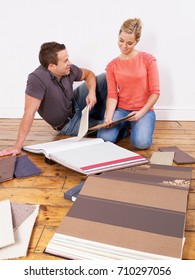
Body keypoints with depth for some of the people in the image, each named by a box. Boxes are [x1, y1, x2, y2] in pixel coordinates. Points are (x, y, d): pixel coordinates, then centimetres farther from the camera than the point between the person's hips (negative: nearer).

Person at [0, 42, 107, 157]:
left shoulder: (69, 70, -18)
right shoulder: (37, 78, -35)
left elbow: (89, 74, 2)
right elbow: (29, 113, -36)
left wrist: (92, 92, -18)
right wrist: (18, 145, -36)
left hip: (76, 105, 6)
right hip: (68, 124, -5)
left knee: (104, 78, -4)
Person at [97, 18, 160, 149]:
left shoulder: (148, 60, -3)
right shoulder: (112, 66, 5)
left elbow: (155, 92, -5)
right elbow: (112, 95, -3)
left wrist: (141, 113, -16)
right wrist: (109, 116, -21)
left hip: (144, 110, -2)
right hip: (121, 109, 2)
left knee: (141, 143, -29)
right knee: (104, 139, -23)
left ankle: (137, 127, 7)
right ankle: (126, 128, 9)